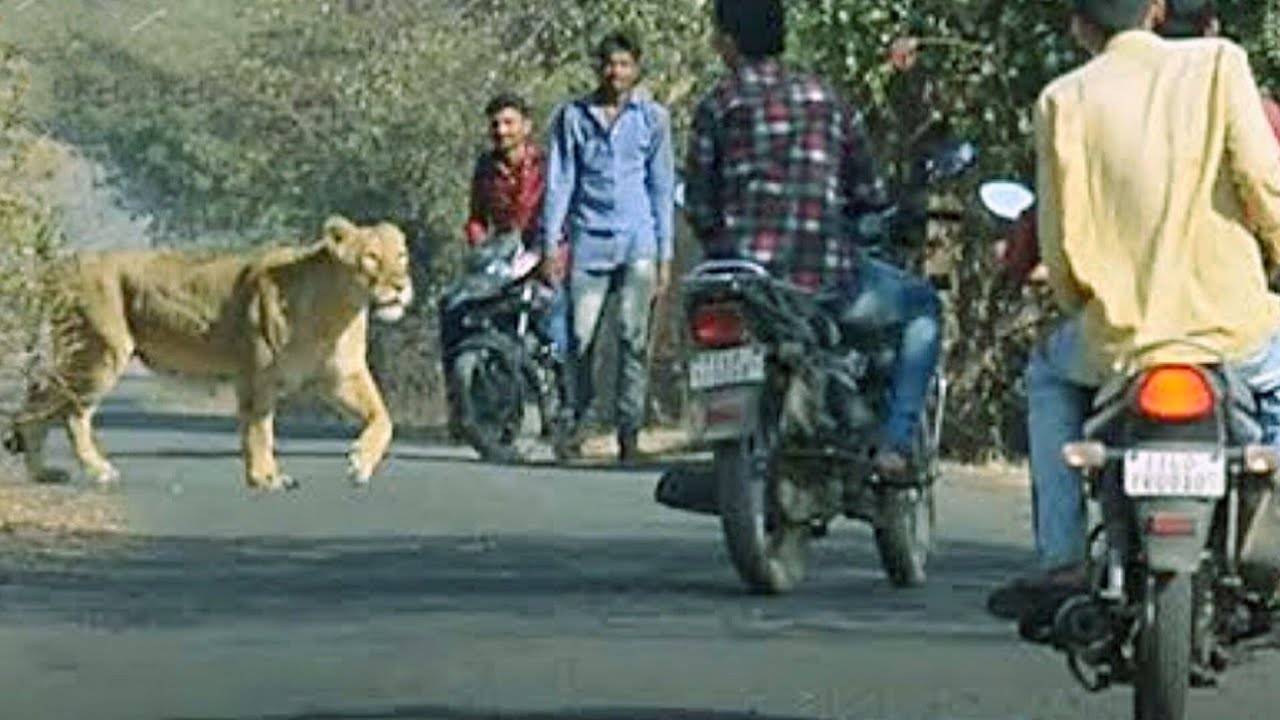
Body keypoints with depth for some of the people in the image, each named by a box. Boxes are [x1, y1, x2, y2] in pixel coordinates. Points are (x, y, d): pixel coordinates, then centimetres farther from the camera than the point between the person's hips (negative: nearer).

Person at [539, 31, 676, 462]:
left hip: (637, 245, 0)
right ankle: (577, 418, 11)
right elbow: (559, 182, 10)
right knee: (580, 336, -4)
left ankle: (630, 428, -2)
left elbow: (662, 187, 11)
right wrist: (551, 243, 2)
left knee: (633, 338, -5)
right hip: (589, 243, 0)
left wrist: (665, 253, 7)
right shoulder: (573, 116, 10)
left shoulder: (653, 118, 9)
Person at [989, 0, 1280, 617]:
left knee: (1049, 373, 32)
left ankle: (1062, 558, 20)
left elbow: (1060, 239, 1)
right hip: (1230, 325, 0)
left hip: (1122, 339, 1)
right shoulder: (1218, 62, -1)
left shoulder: (1064, 100, 2)